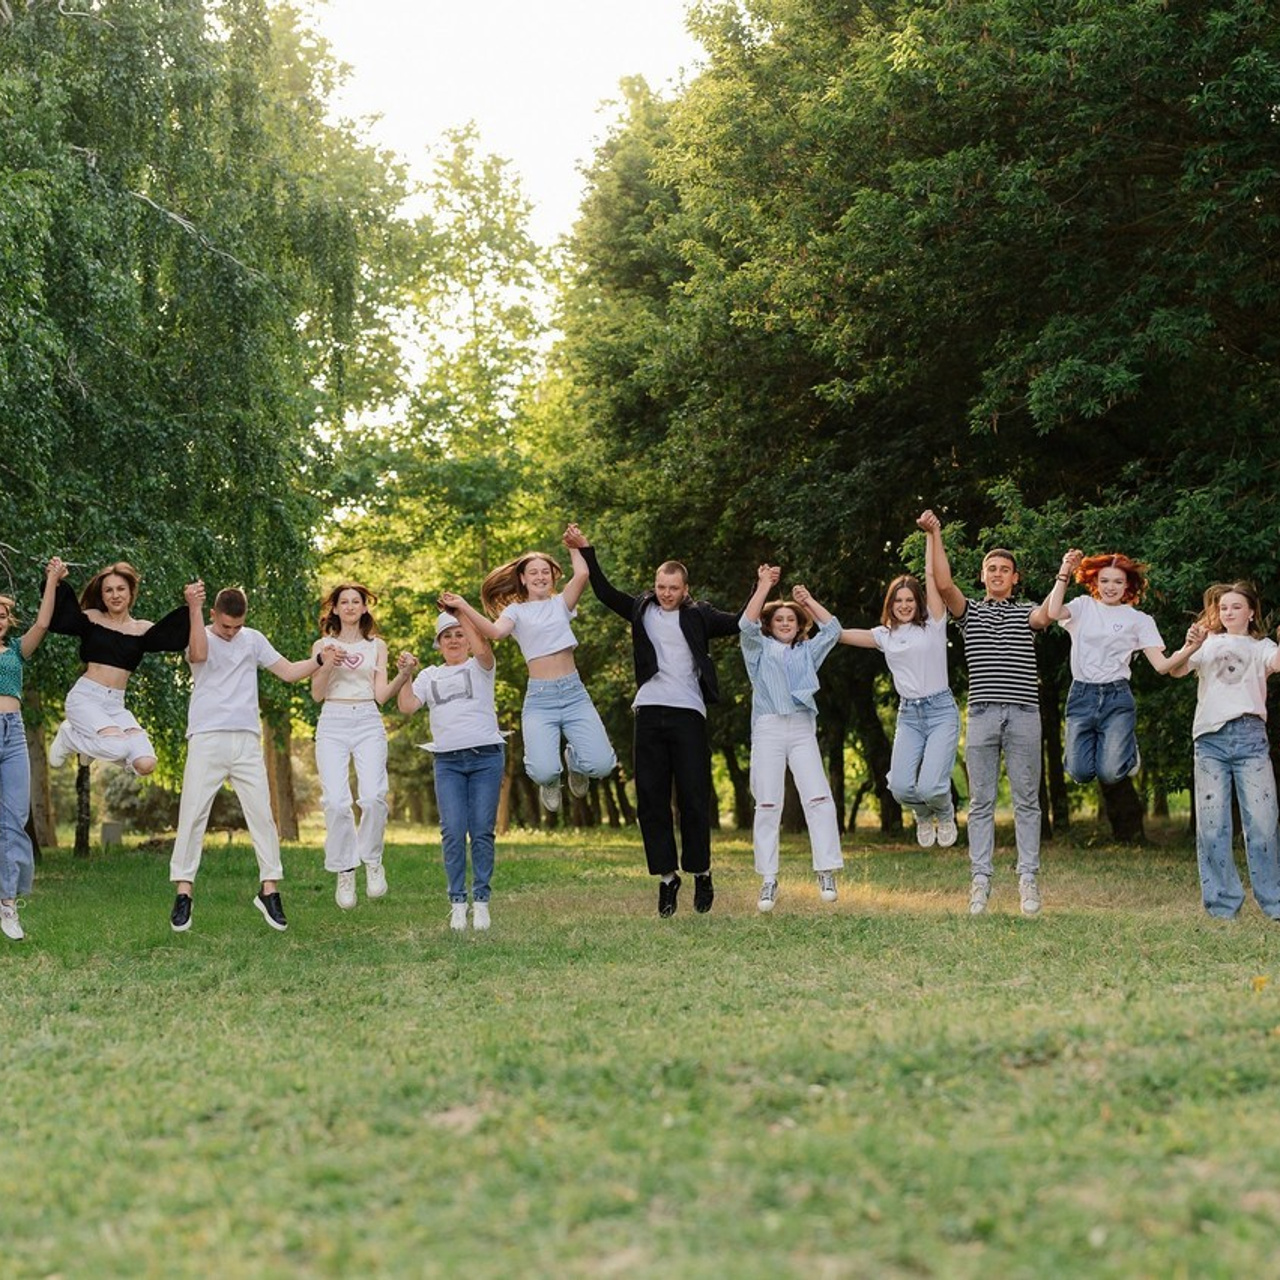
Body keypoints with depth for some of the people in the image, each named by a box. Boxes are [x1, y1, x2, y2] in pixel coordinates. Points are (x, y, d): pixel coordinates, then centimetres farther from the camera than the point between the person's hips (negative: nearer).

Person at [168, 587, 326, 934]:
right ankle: (183, 892, -1)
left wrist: (321, 660, 0)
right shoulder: (200, 637, 2)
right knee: (192, 815, -5)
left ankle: (269, 889, 5)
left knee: (262, 815, -1)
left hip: (246, 740, 3)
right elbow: (199, 654, -22)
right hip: (206, 739, -3)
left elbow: (289, 671, 14)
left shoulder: (253, 640, 13)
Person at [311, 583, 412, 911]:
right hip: (332, 724, 0)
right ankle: (344, 871, -2)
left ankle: (372, 860, 2)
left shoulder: (377, 645, 16)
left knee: (373, 796, -20)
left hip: (368, 723, 0)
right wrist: (328, 664, -11)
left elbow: (381, 695, 8)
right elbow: (317, 694, 6)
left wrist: (403, 676, -10)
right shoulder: (323, 645, 15)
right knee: (336, 801, -16)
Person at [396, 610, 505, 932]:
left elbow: (482, 648, -14)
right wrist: (405, 674, -7)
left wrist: (462, 611, -14)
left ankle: (481, 901, 2)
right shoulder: (430, 676, 17)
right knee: (453, 833, -7)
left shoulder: (479, 668, 9)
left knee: (482, 831, -4)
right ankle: (458, 903, -1)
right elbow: (407, 706, 5)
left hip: (486, 757, -2)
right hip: (447, 761, 2)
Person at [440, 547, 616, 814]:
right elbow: (495, 631, -12)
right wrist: (463, 607, -21)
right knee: (543, 771, -24)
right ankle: (550, 780, 17)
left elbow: (582, 574, -4)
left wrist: (574, 546, 10)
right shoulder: (516, 611, 10)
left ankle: (573, 759, 22)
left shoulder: (561, 603, 14)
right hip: (540, 698, -2)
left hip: (574, 693, 2)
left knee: (601, 765, -16)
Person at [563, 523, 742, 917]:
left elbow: (739, 623, 2)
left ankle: (701, 874, 12)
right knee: (651, 798, 2)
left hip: (687, 712, -2)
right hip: (650, 712, 2)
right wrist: (586, 551, 5)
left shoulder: (698, 615, 7)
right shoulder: (642, 610, 13)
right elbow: (605, 593, 12)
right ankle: (666, 877, 9)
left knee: (694, 797, -1)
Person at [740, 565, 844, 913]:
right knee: (767, 804, -5)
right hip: (767, 729, -1)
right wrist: (763, 587, -4)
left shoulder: (807, 652, 24)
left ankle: (826, 873, -12)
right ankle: (768, 880, -3)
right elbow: (747, 624, -1)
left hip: (803, 730, 2)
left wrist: (809, 600, 13)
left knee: (819, 798, -13)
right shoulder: (760, 649, 17)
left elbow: (833, 629, 15)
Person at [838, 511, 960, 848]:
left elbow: (933, 575, -7)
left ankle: (946, 814, 19)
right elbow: (838, 633, 13)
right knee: (901, 788, -14)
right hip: (908, 715, 4)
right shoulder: (885, 636, 13)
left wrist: (933, 533, -16)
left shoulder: (933, 624, 3)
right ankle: (924, 816, 23)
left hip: (941, 710, -3)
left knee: (930, 787, -19)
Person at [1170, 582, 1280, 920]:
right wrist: (1189, 647, -19)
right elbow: (1176, 671, 2)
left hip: (1250, 737, -1)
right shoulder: (1209, 643, 18)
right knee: (1212, 826, 0)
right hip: (1210, 739, 1)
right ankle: (1222, 906, 5)